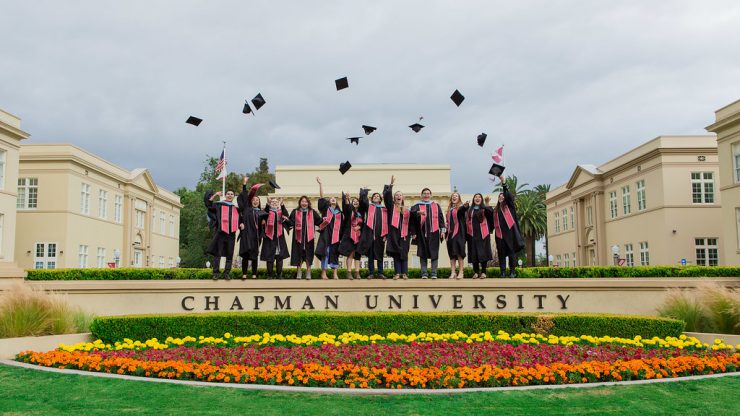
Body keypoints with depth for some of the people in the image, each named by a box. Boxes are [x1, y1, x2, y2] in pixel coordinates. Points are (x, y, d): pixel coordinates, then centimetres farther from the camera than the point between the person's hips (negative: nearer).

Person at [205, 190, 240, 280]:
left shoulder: (236, 208, 18)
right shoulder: (219, 205, 10)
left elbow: (240, 219, 28)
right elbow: (208, 205, 0)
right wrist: (215, 195, -5)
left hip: (231, 233, 3)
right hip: (220, 232, -3)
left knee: (229, 255, 3)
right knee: (217, 253, -3)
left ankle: (227, 273, 8)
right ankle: (215, 273, 0)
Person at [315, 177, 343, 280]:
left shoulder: (339, 212, 15)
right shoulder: (325, 208, 7)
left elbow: (340, 225, 16)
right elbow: (321, 197, -2)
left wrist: (340, 236, 6)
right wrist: (320, 184, -7)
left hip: (335, 235, 3)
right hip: (326, 234, -2)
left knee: (334, 253, 3)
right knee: (325, 252, -3)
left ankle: (334, 273, 7)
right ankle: (323, 272, 5)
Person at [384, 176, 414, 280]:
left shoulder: (406, 210, 13)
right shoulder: (391, 207, 8)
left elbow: (410, 223, 13)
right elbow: (386, 195, -5)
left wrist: (412, 233, 5)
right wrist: (391, 184, -9)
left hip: (404, 234, 1)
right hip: (394, 233, -1)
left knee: (404, 254, 1)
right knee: (396, 254, -1)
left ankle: (404, 273, 4)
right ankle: (397, 273, 1)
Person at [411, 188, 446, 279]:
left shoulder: (436, 205, 14)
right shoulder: (417, 205, 9)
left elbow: (441, 218, 11)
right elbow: (412, 212, -12)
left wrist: (442, 230, 0)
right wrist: (418, 212, -33)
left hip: (434, 232, 1)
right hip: (422, 232, -1)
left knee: (434, 253, -1)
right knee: (423, 253, 0)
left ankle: (434, 273, 2)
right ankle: (424, 273, 4)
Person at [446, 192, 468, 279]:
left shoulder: (461, 207, 1)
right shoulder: (449, 209, 18)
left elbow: (463, 209, -25)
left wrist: (464, 207, -48)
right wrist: (446, 234, 13)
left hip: (458, 232, -6)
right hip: (450, 233, 6)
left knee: (459, 252, -6)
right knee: (452, 253, 4)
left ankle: (461, 272, -4)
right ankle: (453, 272, 5)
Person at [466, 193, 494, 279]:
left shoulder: (484, 209, 5)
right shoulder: (470, 210, 13)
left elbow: (491, 213, -16)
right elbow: (467, 221, 11)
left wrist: (486, 204, -29)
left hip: (483, 234, -2)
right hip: (472, 234, 2)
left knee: (483, 252, -4)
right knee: (474, 253, 2)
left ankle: (483, 272, 0)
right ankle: (476, 272, 8)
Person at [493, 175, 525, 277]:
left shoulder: (509, 205, 7)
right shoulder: (496, 209, 19)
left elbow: (508, 195, -8)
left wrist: (503, 181, -18)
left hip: (509, 231, -3)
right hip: (500, 232, 4)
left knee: (511, 251, -3)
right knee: (501, 253, 0)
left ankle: (512, 272, -1)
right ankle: (503, 272, 0)